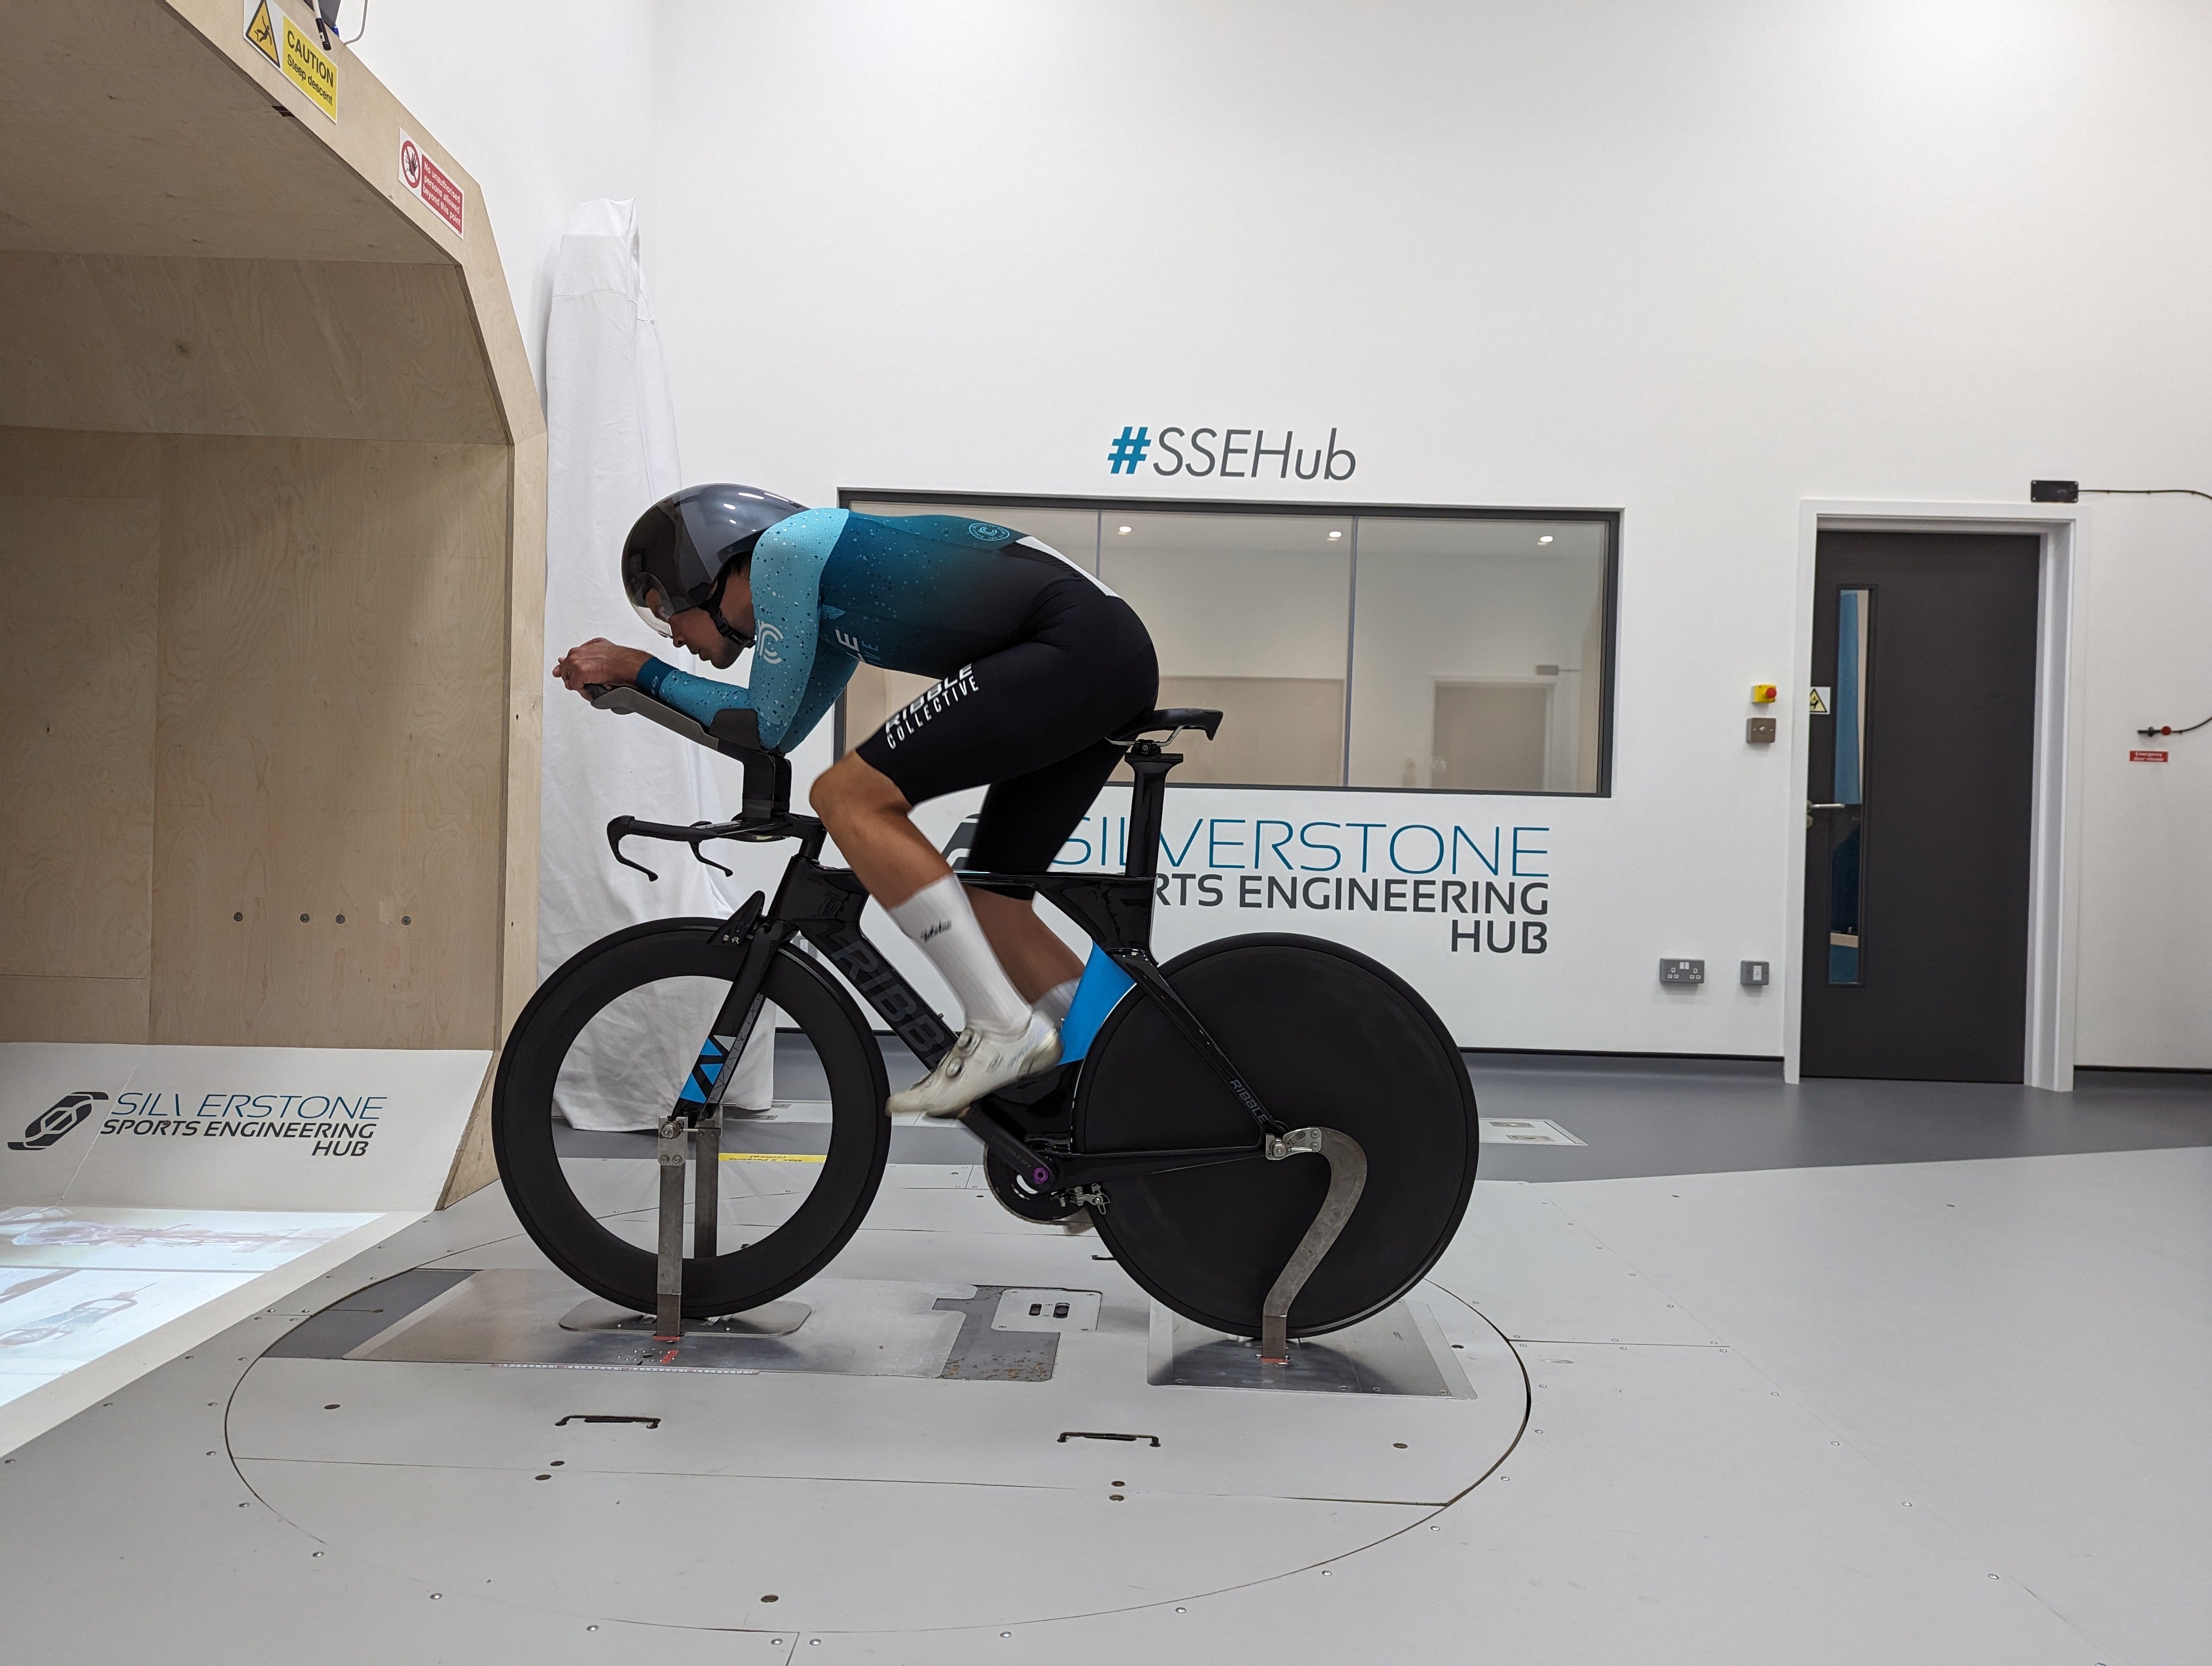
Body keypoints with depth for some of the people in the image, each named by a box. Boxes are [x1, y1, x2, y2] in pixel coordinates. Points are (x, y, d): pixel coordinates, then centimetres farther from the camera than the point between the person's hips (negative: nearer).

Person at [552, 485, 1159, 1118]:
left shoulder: (784, 546, -1)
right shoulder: (829, 589, 26)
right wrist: (635, 677, 30)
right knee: (989, 906, 12)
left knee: (850, 798, -11)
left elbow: (767, 723, 1)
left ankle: (1003, 1030, -12)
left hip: (1070, 646, -10)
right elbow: (780, 730, 34)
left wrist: (642, 668, 13)